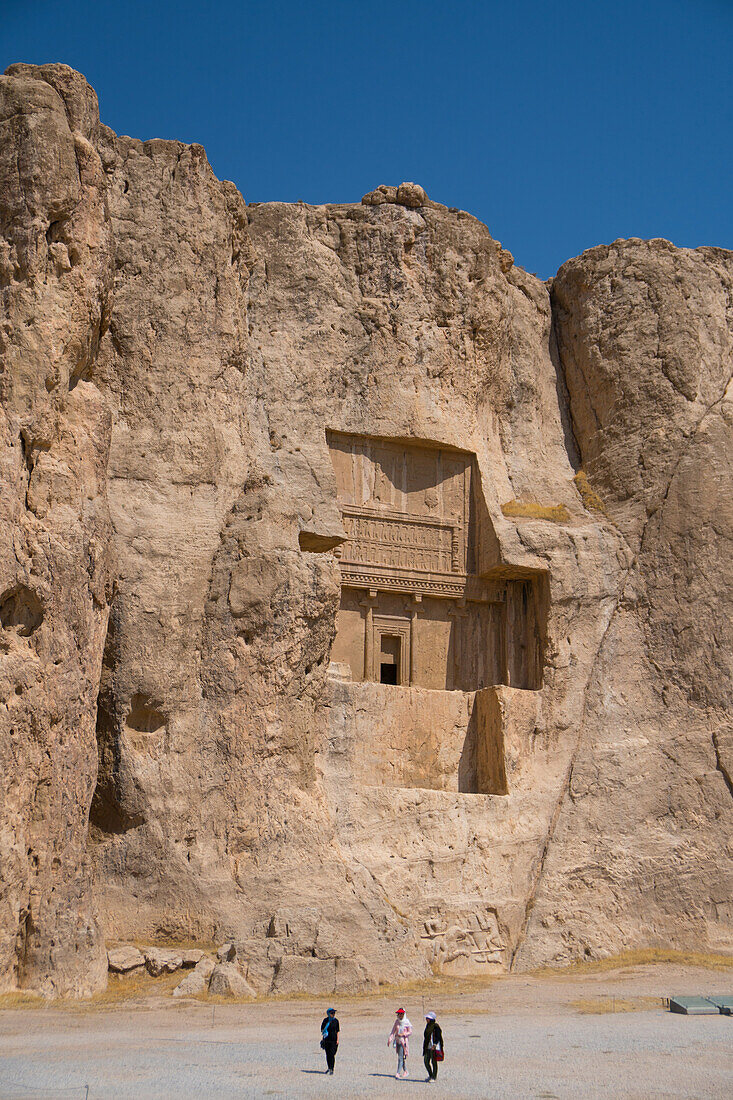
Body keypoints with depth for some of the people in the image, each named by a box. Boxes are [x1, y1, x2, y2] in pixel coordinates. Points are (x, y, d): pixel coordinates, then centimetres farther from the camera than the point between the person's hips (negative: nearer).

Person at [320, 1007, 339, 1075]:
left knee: (332, 1054, -10)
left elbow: (337, 1031, 8)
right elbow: (322, 1029, 5)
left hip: (333, 1039, -1)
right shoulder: (325, 1020, 0)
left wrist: (337, 1040, 2)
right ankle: (329, 1067, 24)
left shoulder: (336, 1021, 4)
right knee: (327, 1054, 7)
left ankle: (331, 1069, -9)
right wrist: (322, 1038, -2)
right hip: (327, 1040, 1)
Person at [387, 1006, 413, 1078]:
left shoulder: (407, 1022, -7)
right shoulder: (397, 1021, 6)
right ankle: (405, 1071, 25)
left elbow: (410, 1032, -4)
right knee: (401, 1057, 12)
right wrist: (389, 1039, -4)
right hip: (397, 1041, 5)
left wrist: (403, 1034, -17)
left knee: (401, 1057, -10)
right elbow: (393, 1031, 7)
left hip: (404, 1041, -5)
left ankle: (398, 1072, -10)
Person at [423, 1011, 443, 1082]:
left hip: (434, 1048, -8)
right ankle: (430, 1075, 24)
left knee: (433, 1062, -1)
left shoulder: (436, 1026, -12)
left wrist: (434, 1045, -26)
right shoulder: (428, 1026, 13)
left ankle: (433, 1077, 8)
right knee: (426, 1061, 8)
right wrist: (424, 1046, 20)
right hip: (427, 1047, 8)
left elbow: (438, 1037, -16)